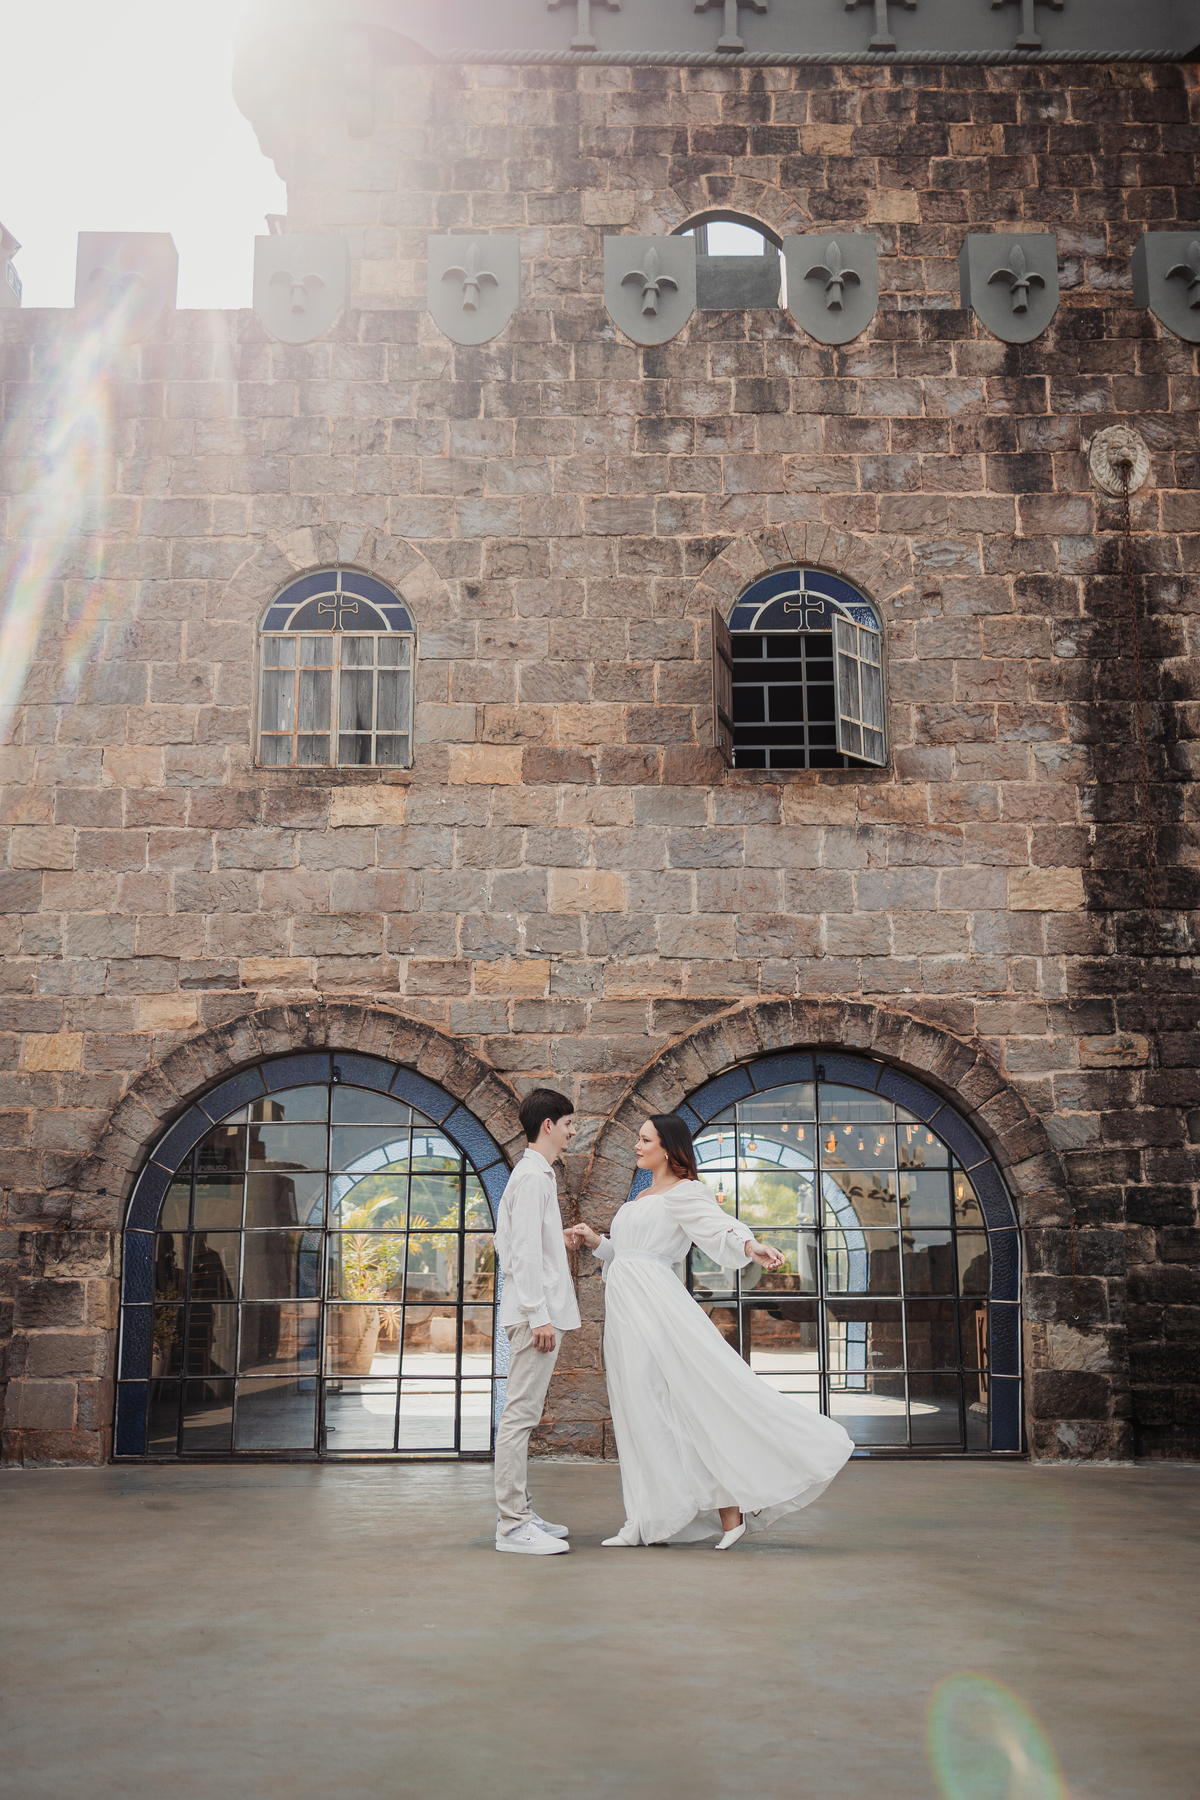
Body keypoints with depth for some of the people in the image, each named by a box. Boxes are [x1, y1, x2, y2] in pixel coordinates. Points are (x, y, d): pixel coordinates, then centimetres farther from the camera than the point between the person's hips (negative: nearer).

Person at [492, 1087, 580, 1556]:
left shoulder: (534, 1175, 20)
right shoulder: (533, 1176, -11)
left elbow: (510, 1244, 24)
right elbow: (524, 1251, -18)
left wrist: (557, 1240, 19)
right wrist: (539, 1315, -21)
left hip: (536, 1312, 11)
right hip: (535, 1311, -11)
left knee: (522, 1415, 12)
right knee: (520, 1415, -9)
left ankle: (519, 1515, 18)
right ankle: (512, 1523, -8)